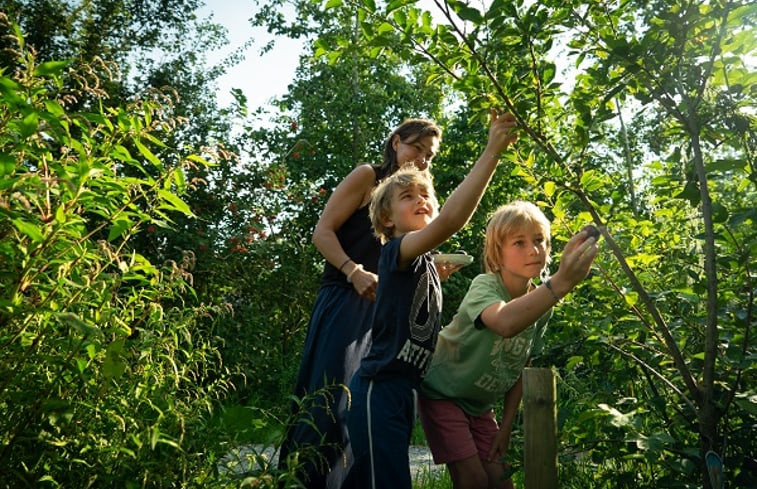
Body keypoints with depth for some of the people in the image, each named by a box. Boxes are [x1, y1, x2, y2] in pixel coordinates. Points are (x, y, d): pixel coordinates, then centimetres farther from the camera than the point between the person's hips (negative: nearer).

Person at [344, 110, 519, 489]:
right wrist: (492, 151, -30)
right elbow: (449, 220, -31)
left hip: (404, 391, 9)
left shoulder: (426, 266, 17)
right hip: (379, 390, -9)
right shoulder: (396, 252, -11)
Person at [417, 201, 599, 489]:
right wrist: (561, 282, -64)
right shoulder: (484, 286, -26)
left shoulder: (540, 303, -7)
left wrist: (506, 426, 2)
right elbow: (506, 323, -52)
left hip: (480, 404, 6)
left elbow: (519, 369, 3)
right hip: (443, 393, -6)